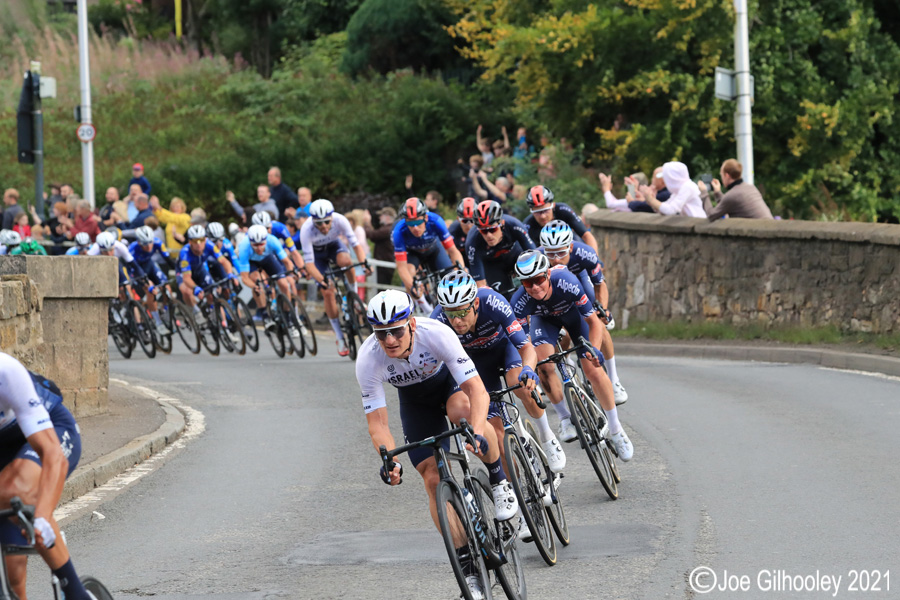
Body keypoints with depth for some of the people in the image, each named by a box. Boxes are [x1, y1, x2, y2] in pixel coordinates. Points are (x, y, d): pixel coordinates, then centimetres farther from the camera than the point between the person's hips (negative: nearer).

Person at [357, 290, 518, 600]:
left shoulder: (436, 334, -37)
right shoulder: (368, 360, -31)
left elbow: (476, 388, -39)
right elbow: (377, 423, -25)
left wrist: (475, 434, -56)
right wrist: (390, 460, -44)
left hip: (450, 379, -2)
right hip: (415, 400, 2)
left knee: (462, 409, -39)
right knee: (434, 479, -10)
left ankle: (499, 479, -14)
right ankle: (468, 565, 0)